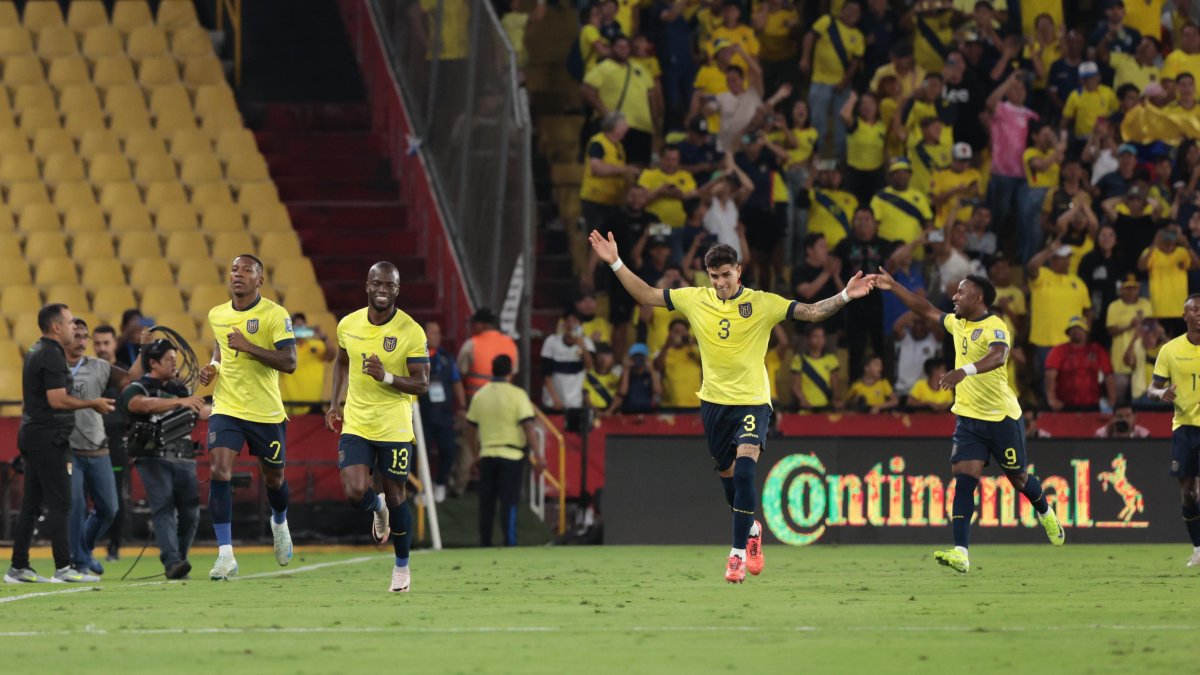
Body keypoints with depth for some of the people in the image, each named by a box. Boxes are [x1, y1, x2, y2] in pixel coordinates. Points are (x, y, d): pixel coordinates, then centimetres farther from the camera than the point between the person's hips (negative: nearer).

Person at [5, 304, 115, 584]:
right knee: (59, 503, -8)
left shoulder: (38, 353, 17)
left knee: (31, 504, 10)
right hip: (48, 439, -10)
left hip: (32, 435, 10)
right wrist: (93, 403, -12)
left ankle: (19, 568, 10)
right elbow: (57, 400, -22)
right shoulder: (51, 356, -15)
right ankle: (63, 568, -10)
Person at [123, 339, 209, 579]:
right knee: (163, 509, -17)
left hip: (184, 460, 6)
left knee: (190, 513, -1)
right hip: (154, 459, -6)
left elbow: (202, 411, 19)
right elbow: (145, 404, -20)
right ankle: (172, 562, -27)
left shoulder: (180, 389, 23)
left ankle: (178, 561, 12)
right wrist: (180, 402, -32)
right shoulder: (136, 389, 2)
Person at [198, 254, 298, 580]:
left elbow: (289, 362, -19)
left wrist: (247, 346, -25)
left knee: (274, 477, 14)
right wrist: (213, 366, 6)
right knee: (219, 471, -17)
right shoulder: (216, 315, 6)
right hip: (226, 409, 2)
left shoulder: (275, 315, -11)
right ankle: (225, 555, -18)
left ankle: (279, 523, 50)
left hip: (266, 412, -2)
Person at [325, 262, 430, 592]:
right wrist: (336, 403, 12)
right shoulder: (348, 325, 1)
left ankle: (402, 566, 25)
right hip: (355, 425, 2)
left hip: (395, 428, -2)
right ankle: (378, 508, 25)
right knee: (355, 493, -14)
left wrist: (387, 377, -25)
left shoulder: (411, 332, -11)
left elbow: (422, 384, -10)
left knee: (395, 497, 4)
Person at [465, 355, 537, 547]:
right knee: (509, 502, -4)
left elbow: (471, 429, 11)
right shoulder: (517, 395, -7)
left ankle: (484, 544, 14)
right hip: (511, 455, -4)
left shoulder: (480, 395, 6)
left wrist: (475, 455, 22)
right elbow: (528, 426, -13)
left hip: (487, 455, 4)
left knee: (486, 503, 10)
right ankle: (509, 544, -8)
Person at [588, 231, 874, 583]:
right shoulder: (695, 300, 1)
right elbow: (646, 295, 6)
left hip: (752, 401, -4)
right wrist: (616, 263, -2)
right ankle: (751, 529, 43)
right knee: (728, 474, 14)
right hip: (715, 401, 4)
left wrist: (845, 296, -24)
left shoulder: (762, 303, -7)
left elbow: (812, 313, -9)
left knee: (744, 470, -22)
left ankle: (738, 553, -19)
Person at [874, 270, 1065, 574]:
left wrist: (965, 371, -54)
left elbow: (998, 356, -38)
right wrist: (894, 287, 21)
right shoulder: (958, 324, 8)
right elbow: (927, 310, 23)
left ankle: (1045, 514, 45)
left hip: (1002, 417, -6)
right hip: (968, 417, 6)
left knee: (1018, 478, 11)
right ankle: (960, 552, -20)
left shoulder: (994, 327, -18)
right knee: (964, 479, -11)